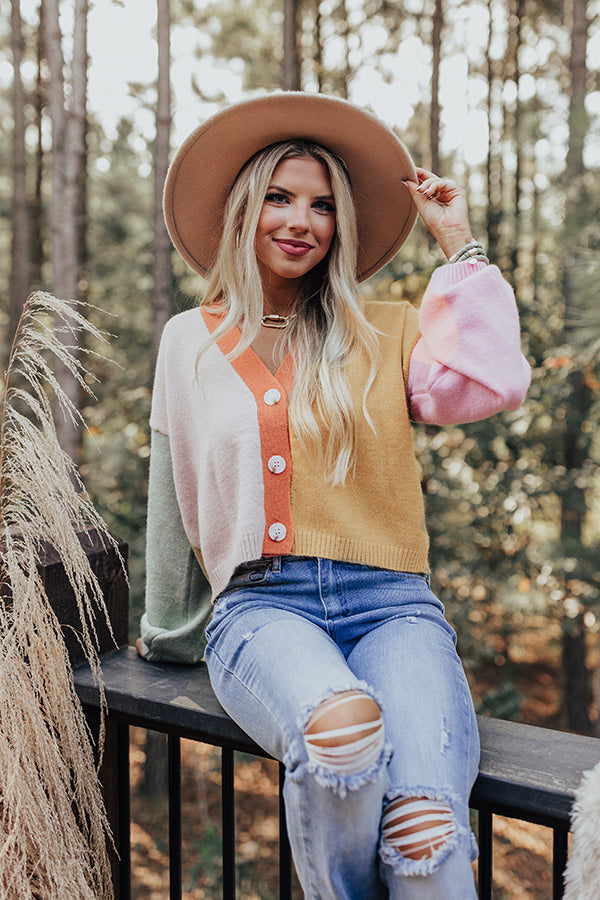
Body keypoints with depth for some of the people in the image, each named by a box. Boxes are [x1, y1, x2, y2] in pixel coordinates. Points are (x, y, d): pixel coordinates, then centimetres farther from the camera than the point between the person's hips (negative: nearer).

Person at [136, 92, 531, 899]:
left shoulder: (383, 332, 13)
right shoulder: (191, 340, 14)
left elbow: (488, 385, -7)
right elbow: (175, 498, 22)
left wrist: (459, 243, 3)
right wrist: (168, 634, 31)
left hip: (390, 602, 0)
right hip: (261, 605, 0)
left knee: (426, 828, -29)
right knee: (344, 725, -36)